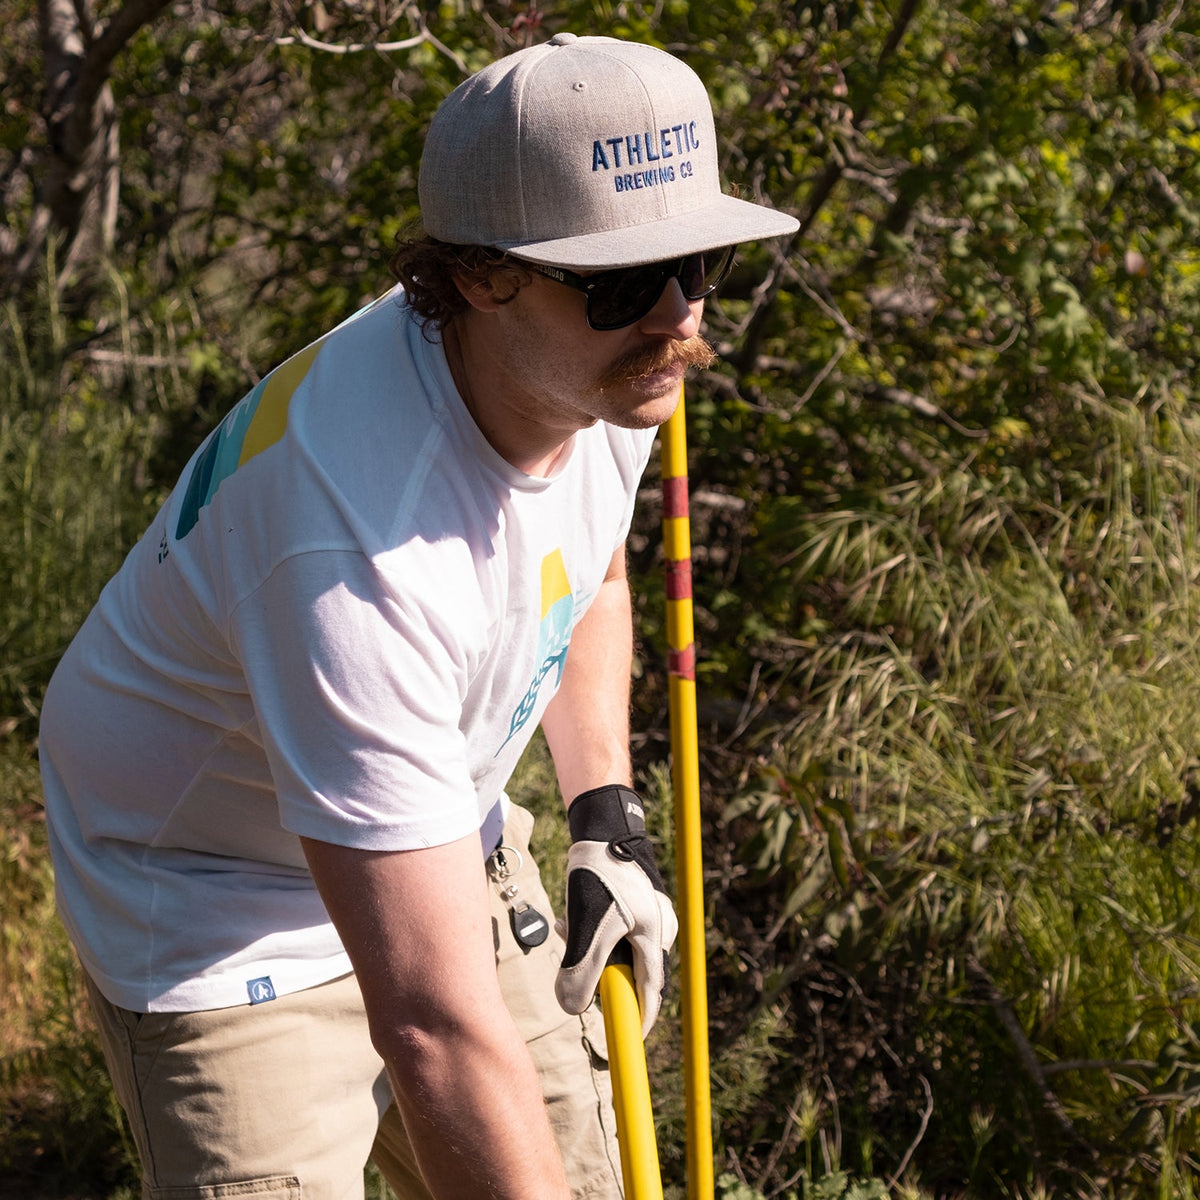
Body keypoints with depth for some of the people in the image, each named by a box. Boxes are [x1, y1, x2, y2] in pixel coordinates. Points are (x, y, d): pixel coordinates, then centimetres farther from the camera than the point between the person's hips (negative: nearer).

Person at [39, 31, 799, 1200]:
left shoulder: (608, 362, -14)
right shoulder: (357, 564, -41)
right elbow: (438, 1030, -42)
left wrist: (606, 817, -1)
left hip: (440, 843, 7)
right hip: (220, 909, -7)